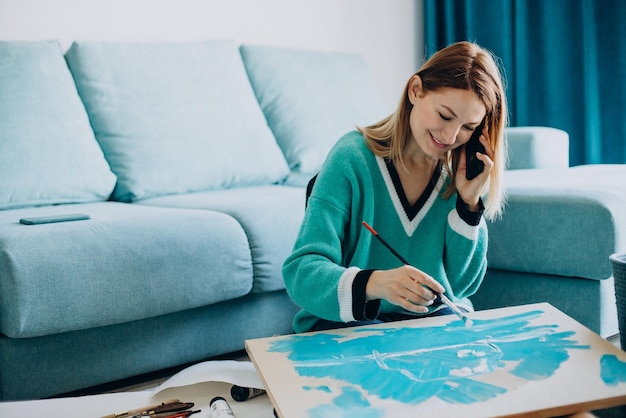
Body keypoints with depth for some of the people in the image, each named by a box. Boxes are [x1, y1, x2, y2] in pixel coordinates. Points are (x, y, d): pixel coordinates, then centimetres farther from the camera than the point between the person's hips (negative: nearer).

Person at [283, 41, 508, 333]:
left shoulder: (464, 171, 1)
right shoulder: (353, 158, -12)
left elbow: (462, 284, 2)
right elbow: (299, 272, -20)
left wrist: (469, 202, -11)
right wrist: (373, 283, -40)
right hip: (348, 320, -4)